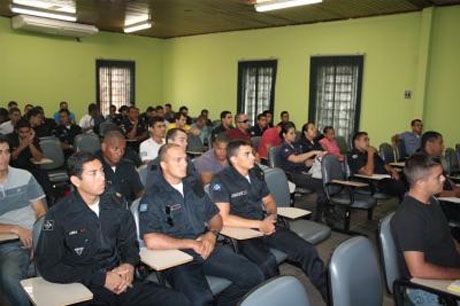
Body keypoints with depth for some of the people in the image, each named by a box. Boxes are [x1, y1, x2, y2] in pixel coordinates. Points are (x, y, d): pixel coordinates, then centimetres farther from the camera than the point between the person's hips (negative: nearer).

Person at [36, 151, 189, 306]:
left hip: (120, 281, 5)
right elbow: (49, 268, -7)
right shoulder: (58, 215, -6)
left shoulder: (114, 203, 6)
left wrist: (130, 264, -6)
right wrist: (101, 278, -13)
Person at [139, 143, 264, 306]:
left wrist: (212, 234, 0)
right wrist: (192, 243, -12)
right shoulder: (151, 199, -4)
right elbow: (151, 241, -15)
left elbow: (215, 217, 23)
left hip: (207, 248, 6)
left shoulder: (195, 189, 16)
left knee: (254, 276, -9)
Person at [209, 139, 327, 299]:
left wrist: (272, 215, -2)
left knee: (308, 251, -9)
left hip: (266, 225, 6)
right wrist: (259, 224, -18)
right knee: (267, 262, -35)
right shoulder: (220, 181, -10)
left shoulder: (256, 173, 11)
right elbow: (223, 219, -18)